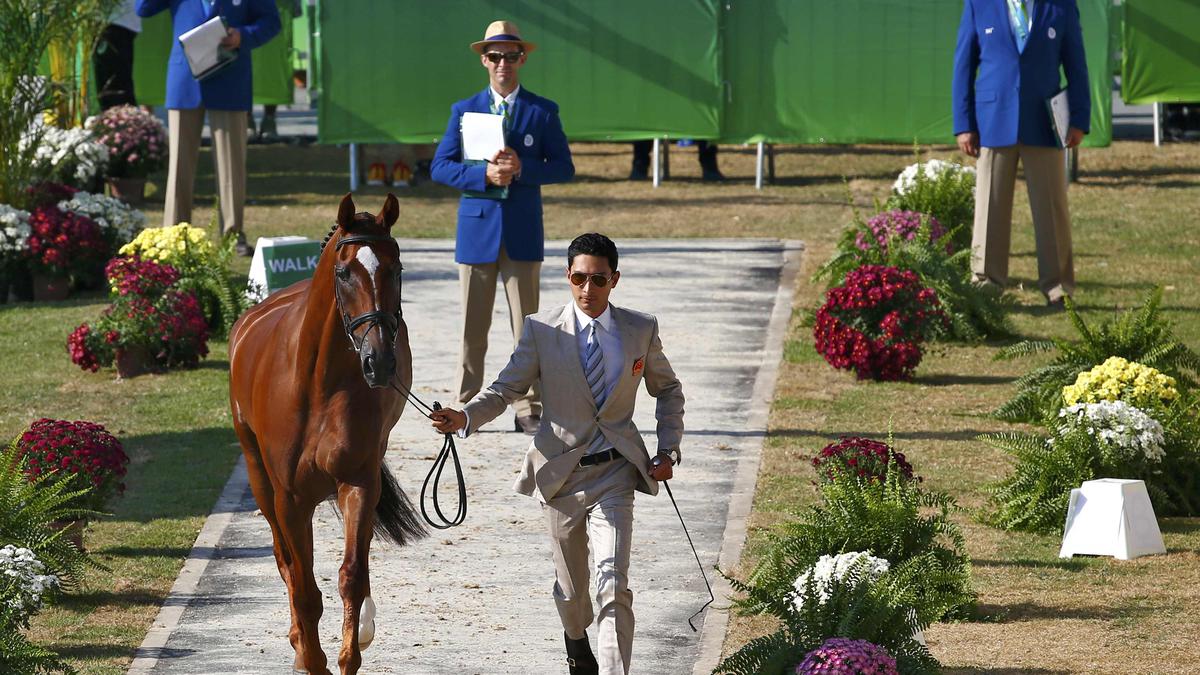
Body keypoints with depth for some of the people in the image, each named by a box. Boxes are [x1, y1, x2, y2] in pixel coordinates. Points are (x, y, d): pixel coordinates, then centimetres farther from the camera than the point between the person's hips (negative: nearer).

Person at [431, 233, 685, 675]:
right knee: (570, 586, 15)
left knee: (614, 585, -15)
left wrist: (668, 451, 5)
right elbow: (507, 388, -3)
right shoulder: (542, 331, -4)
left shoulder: (641, 331, 0)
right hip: (561, 471, 1)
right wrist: (465, 418, -22)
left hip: (614, 475, -1)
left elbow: (667, 390, 15)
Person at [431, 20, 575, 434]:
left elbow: (564, 167, 1)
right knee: (472, 328, 3)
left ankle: (528, 411, 3)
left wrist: (521, 168, -16)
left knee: (526, 326, 0)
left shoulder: (543, 112, 5)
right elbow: (440, 167, 1)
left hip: (523, 233, 0)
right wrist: (484, 174, -16)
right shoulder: (464, 111, 7)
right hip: (477, 229, 1)